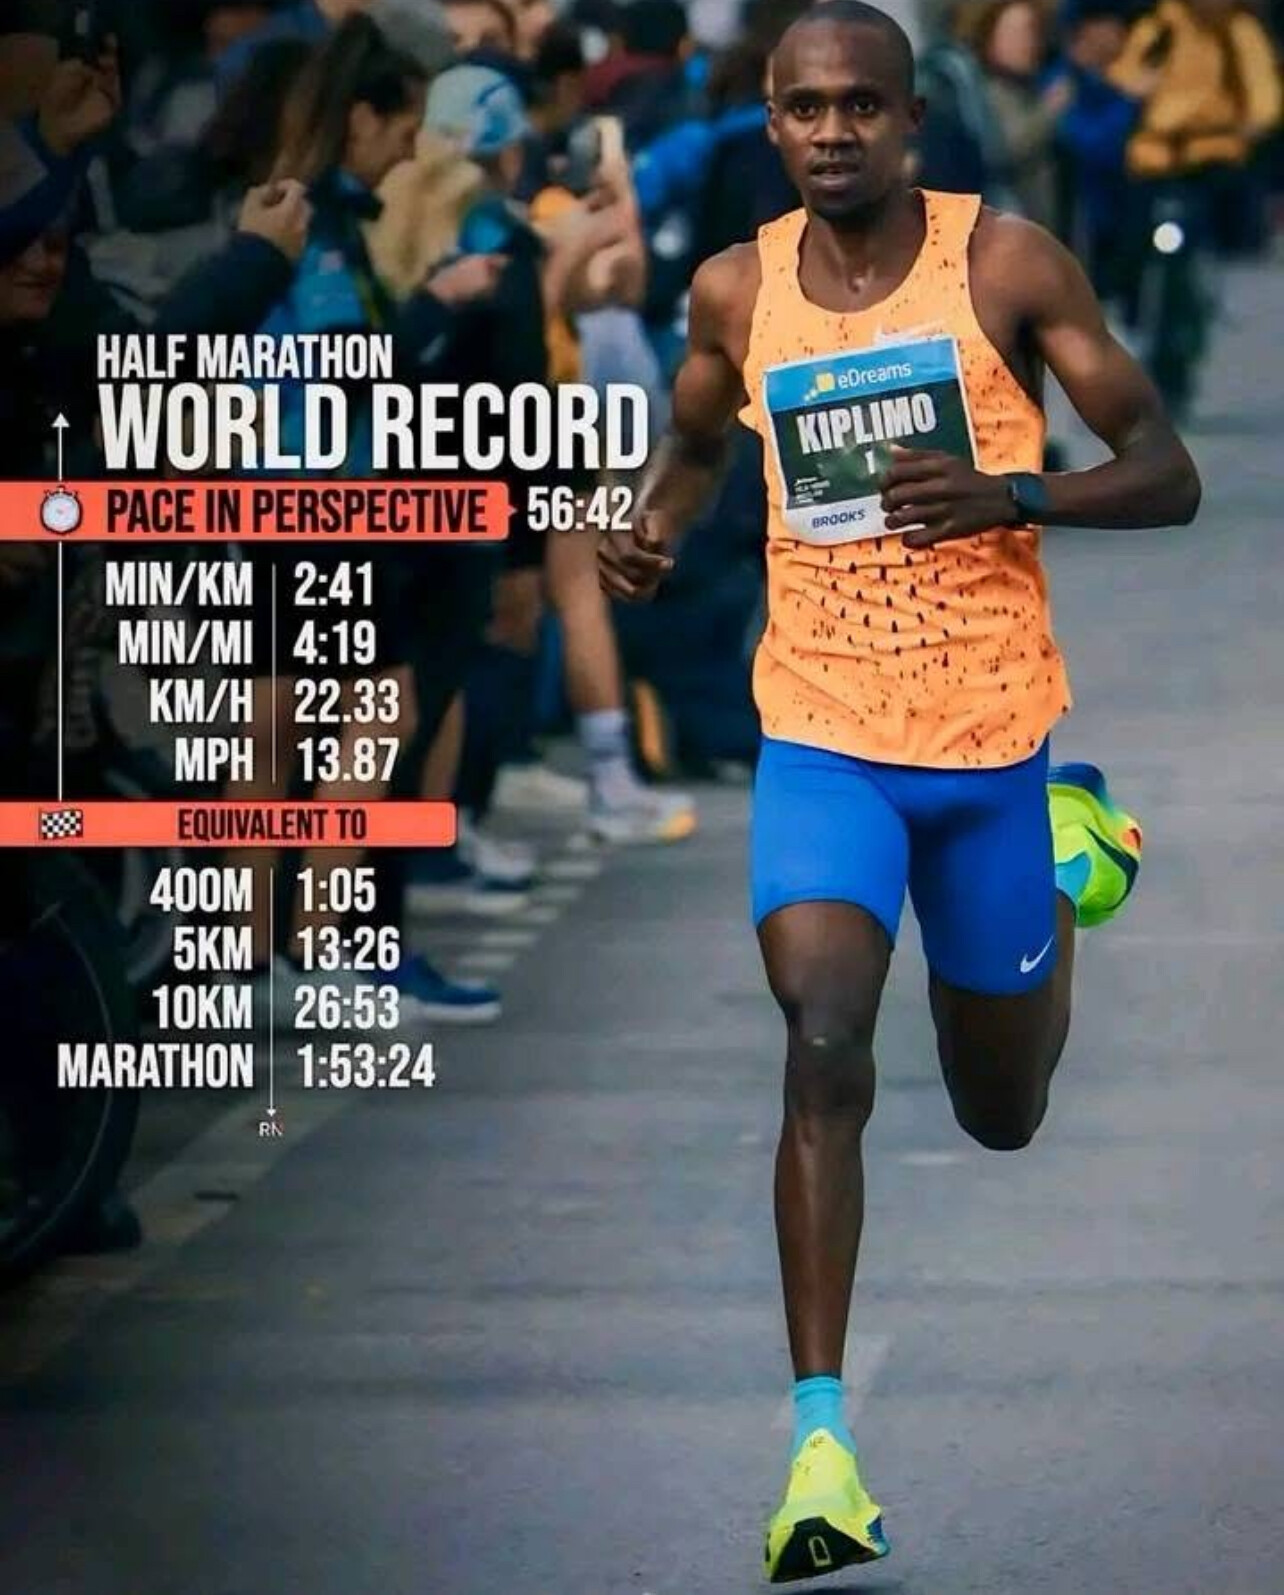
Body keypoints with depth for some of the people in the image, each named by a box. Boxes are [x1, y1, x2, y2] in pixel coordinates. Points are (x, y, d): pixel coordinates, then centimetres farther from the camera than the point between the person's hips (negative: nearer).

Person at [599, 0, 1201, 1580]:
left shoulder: (1008, 262, -9)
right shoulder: (736, 291, 0)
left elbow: (1167, 476, -8)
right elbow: (692, 444, 21)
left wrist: (1011, 493, -27)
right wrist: (648, 531, -2)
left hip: (993, 739, 0)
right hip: (821, 735, 1)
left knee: (1003, 1111, 16)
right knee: (822, 1051, -22)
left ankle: (1067, 854, 49)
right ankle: (821, 1442, -21)